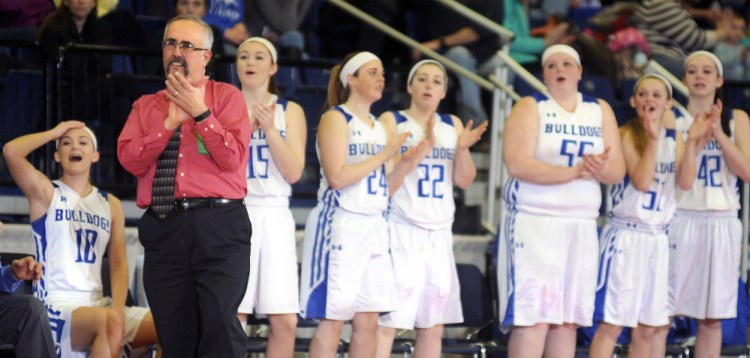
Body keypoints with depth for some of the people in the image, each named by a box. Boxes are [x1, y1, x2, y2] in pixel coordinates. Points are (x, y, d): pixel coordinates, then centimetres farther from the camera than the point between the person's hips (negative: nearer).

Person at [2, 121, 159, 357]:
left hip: (98, 305, 5)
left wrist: (118, 308, -9)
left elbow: (119, 265, 9)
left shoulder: (111, 205, 16)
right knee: (109, 321, -36)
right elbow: (11, 151, -12)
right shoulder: (45, 193, 5)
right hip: (57, 308, -5)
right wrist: (55, 132, 2)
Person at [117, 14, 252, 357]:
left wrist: (199, 112, -8)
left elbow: (233, 158, -5)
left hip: (219, 228, -3)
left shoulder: (226, 97, 9)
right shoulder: (145, 107, 19)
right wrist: (170, 122, -5)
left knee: (219, 322, -19)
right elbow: (129, 159, 2)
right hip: (162, 226, 4)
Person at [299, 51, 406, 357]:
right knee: (333, 320, -9)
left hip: (373, 227, 8)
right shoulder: (336, 118, -5)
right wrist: (382, 156, -12)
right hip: (340, 225, -8)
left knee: (368, 323, 5)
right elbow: (336, 176, -16)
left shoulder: (378, 126, 17)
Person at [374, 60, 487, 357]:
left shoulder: (452, 125, 11)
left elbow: (464, 180, 8)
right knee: (387, 321, -11)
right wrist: (423, 148, -20)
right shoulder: (392, 121, -3)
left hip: (439, 234, 6)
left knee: (433, 326, 7)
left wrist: (462, 148, -10)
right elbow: (385, 183, -11)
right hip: (401, 231, -6)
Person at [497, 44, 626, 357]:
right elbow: (517, 164, -17)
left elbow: (618, 170, 7)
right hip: (534, 223, -5)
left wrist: (601, 170, -17)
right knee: (534, 316, -12)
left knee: (568, 318, 5)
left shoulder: (600, 111, 12)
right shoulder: (530, 109, -2)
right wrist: (573, 171, -22)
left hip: (581, 226, 5)